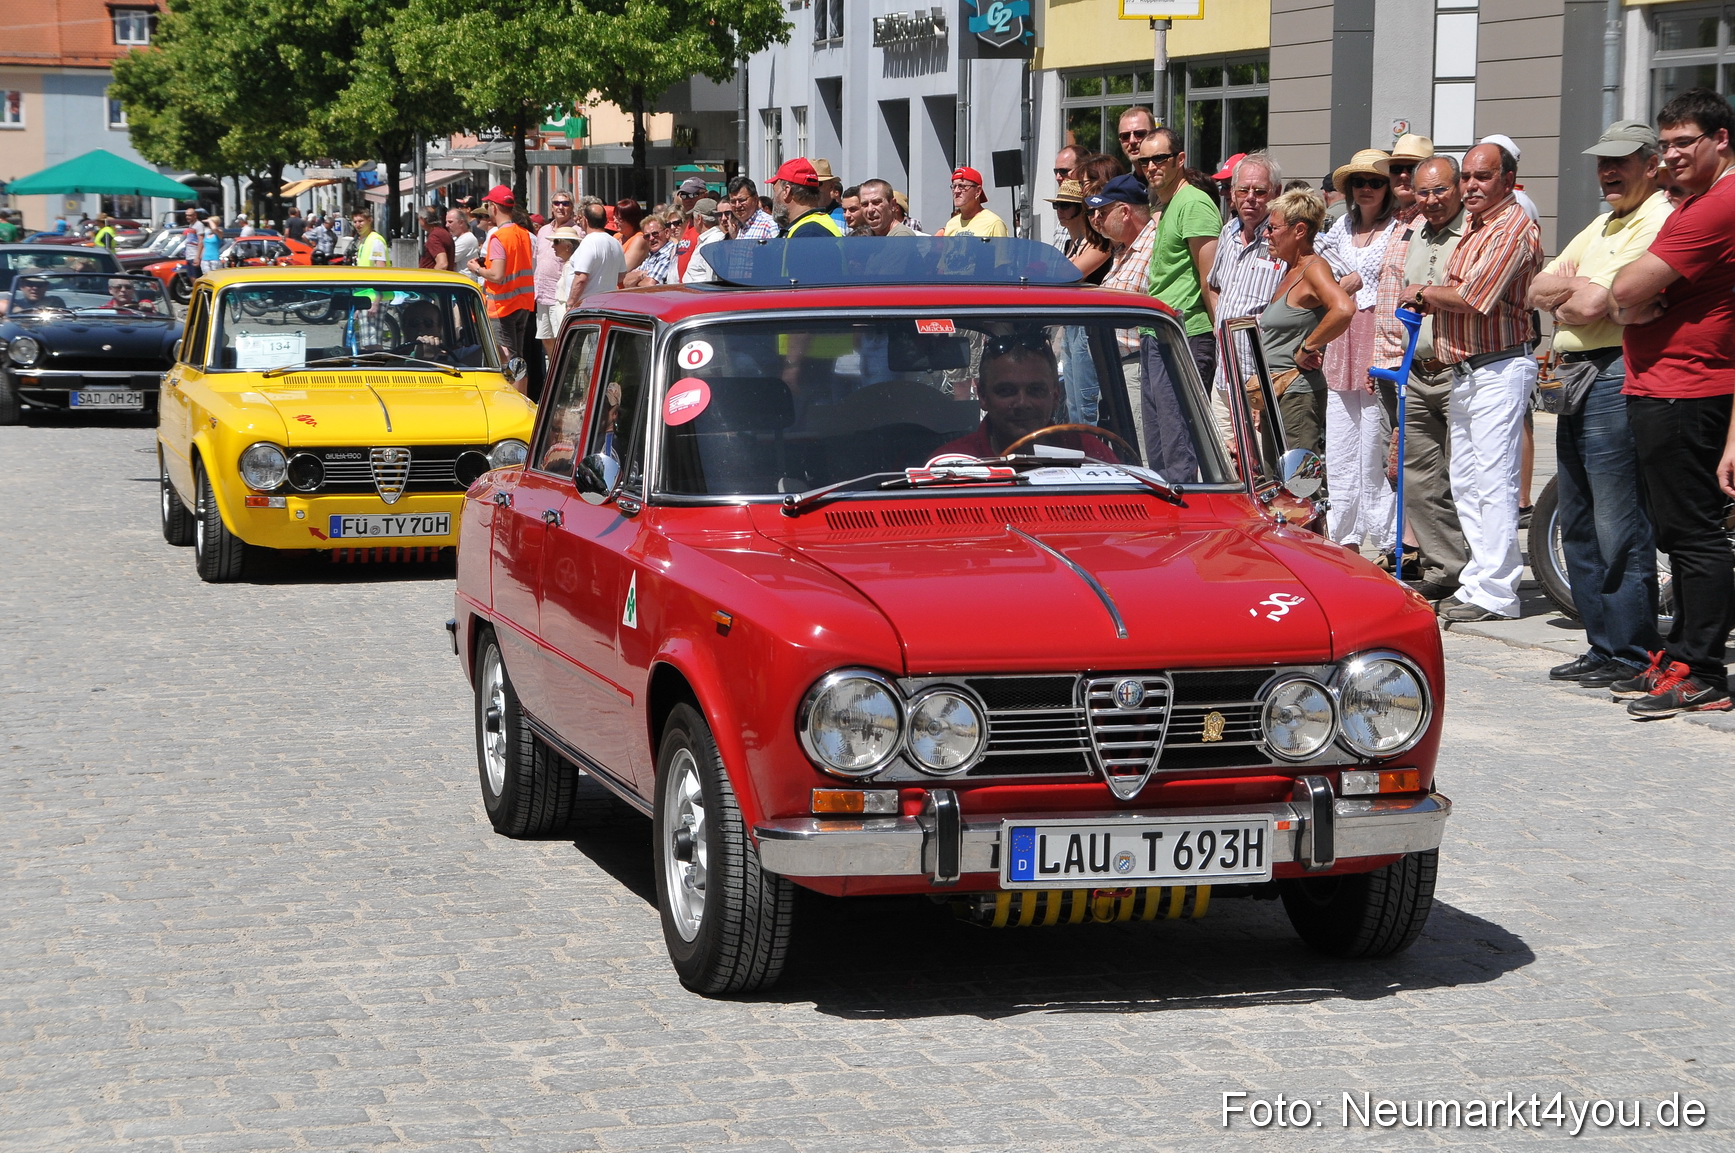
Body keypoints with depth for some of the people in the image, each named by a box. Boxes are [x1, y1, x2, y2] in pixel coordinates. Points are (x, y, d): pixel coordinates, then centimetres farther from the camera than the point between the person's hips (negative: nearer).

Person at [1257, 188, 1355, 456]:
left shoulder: (1314, 268, -12)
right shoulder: (1289, 271, 17)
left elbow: (1344, 309, -30)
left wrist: (1307, 347, -20)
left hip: (1298, 393, -10)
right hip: (1275, 394, 10)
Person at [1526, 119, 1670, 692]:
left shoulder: (1659, 224, -11)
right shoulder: (1600, 227, 21)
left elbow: (1591, 306, -19)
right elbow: (1536, 290, 17)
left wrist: (1569, 296, 2)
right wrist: (1572, 286, -4)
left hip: (1617, 378, -10)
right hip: (1576, 381, 10)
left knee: (1619, 530, -8)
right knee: (1578, 525, 12)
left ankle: (1630, 653, -2)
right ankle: (1601, 645, 19)